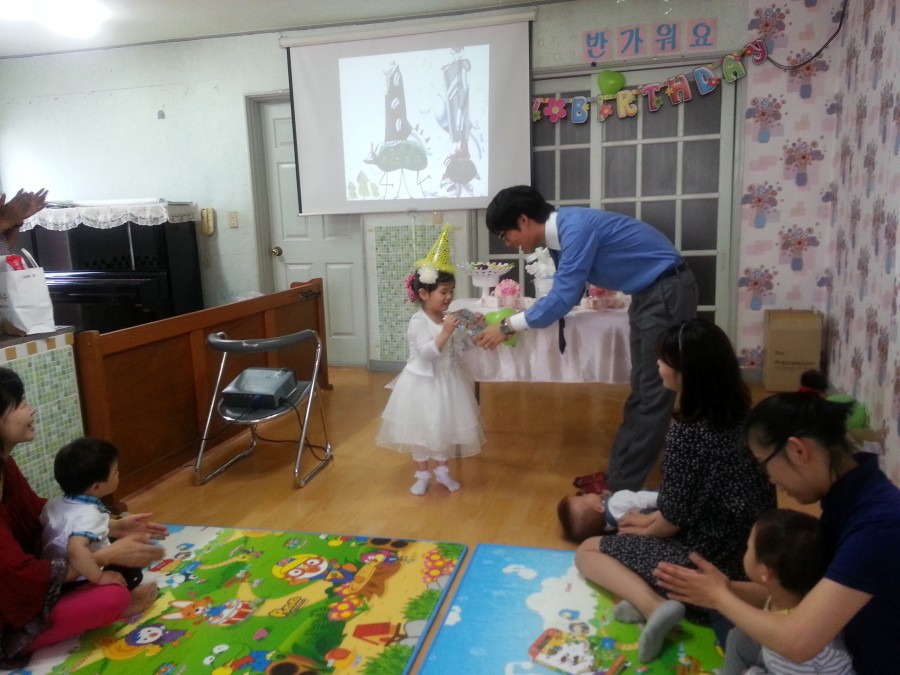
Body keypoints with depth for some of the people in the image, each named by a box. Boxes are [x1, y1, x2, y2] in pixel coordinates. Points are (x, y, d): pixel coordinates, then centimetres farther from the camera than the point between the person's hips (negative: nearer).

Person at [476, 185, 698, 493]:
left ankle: (622, 484, 4)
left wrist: (508, 326, -17)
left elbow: (564, 298, -26)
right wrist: (520, 318, 3)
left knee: (654, 393, -2)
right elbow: (567, 292, 12)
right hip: (648, 292, 10)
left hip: (668, 291, -10)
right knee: (641, 391, 13)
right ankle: (620, 475, 23)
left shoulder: (577, 227, -26)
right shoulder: (565, 228, 3)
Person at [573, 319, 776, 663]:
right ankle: (647, 594, 3)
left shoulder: (686, 434, -25)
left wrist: (642, 529, 6)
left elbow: (671, 521, -15)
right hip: (749, 555, 8)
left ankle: (654, 605, -12)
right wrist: (649, 518, 17)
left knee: (587, 551, 9)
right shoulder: (741, 417, 0)